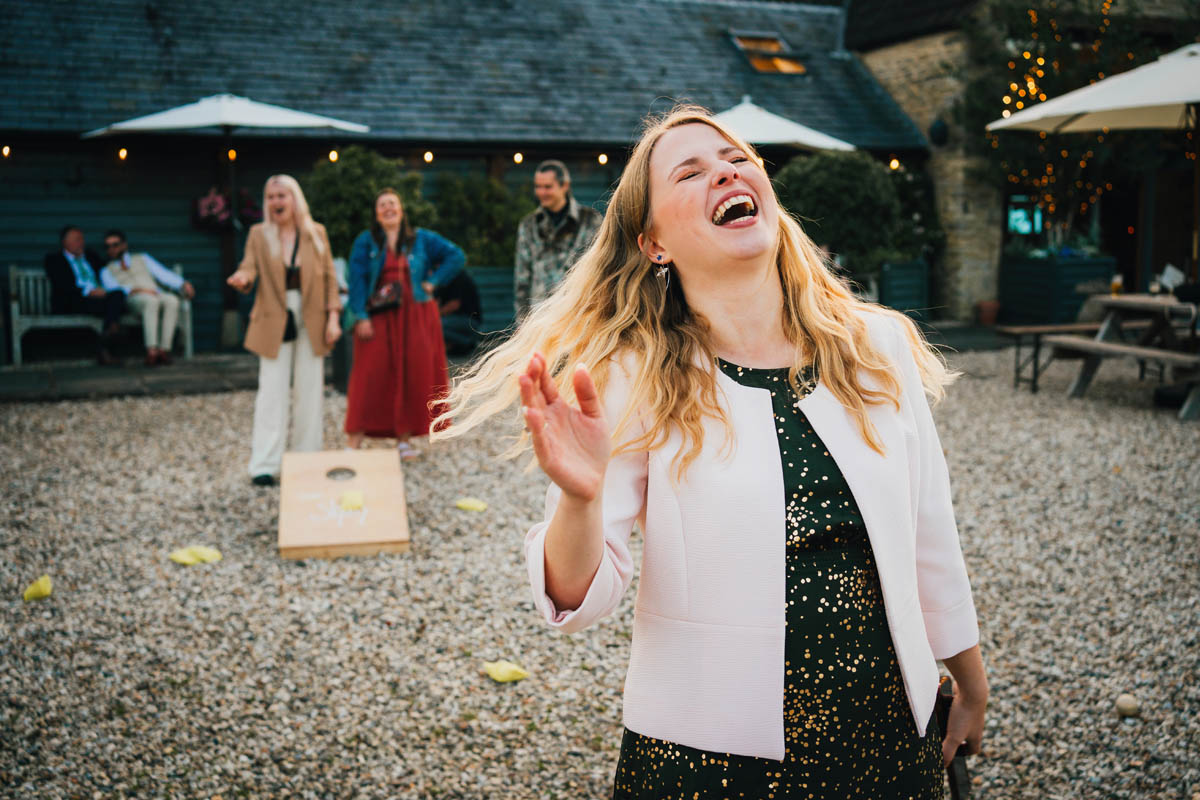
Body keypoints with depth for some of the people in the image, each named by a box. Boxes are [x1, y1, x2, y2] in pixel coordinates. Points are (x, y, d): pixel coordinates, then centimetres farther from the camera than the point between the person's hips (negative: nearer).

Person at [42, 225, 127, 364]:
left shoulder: (90, 255, 30)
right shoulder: (53, 259, 13)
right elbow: (62, 285, -3)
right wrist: (87, 291, -16)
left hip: (99, 296, 5)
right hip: (70, 303, -4)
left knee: (117, 295, -32)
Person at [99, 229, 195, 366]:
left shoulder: (142, 258, 31)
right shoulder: (106, 271, 25)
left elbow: (163, 274, 18)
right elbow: (113, 288, 3)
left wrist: (184, 284, -1)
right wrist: (136, 290, -15)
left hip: (157, 294, 2)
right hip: (132, 299, -2)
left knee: (172, 300, -35)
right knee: (151, 301, -40)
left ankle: (164, 349, -40)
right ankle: (151, 352, -50)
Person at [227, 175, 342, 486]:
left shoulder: (316, 233, 4)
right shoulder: (258, 234, 1)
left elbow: (330, 277, 5)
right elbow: (249, 267, -10)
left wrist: (333, 317, -3)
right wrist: (242, 278, -34)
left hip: (311, 323, 2)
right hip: (274, 323, -1)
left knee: (309, 392, 7)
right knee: (272, 393, -3)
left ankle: (306, 459, 17)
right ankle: (264, 465, -1)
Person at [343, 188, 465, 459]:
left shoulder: (421, 239, 9)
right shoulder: (365, 242, 5)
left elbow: (456, 256, 8)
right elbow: (357, 281, -2)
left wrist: (433, 281, -1)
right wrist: (360, 317, -12)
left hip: (414, 318, 2)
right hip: (378, 318, -2)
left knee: (413, 374, 0)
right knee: (370, 374, -7)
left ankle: (405, 438, 8)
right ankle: (354, 439, -5)